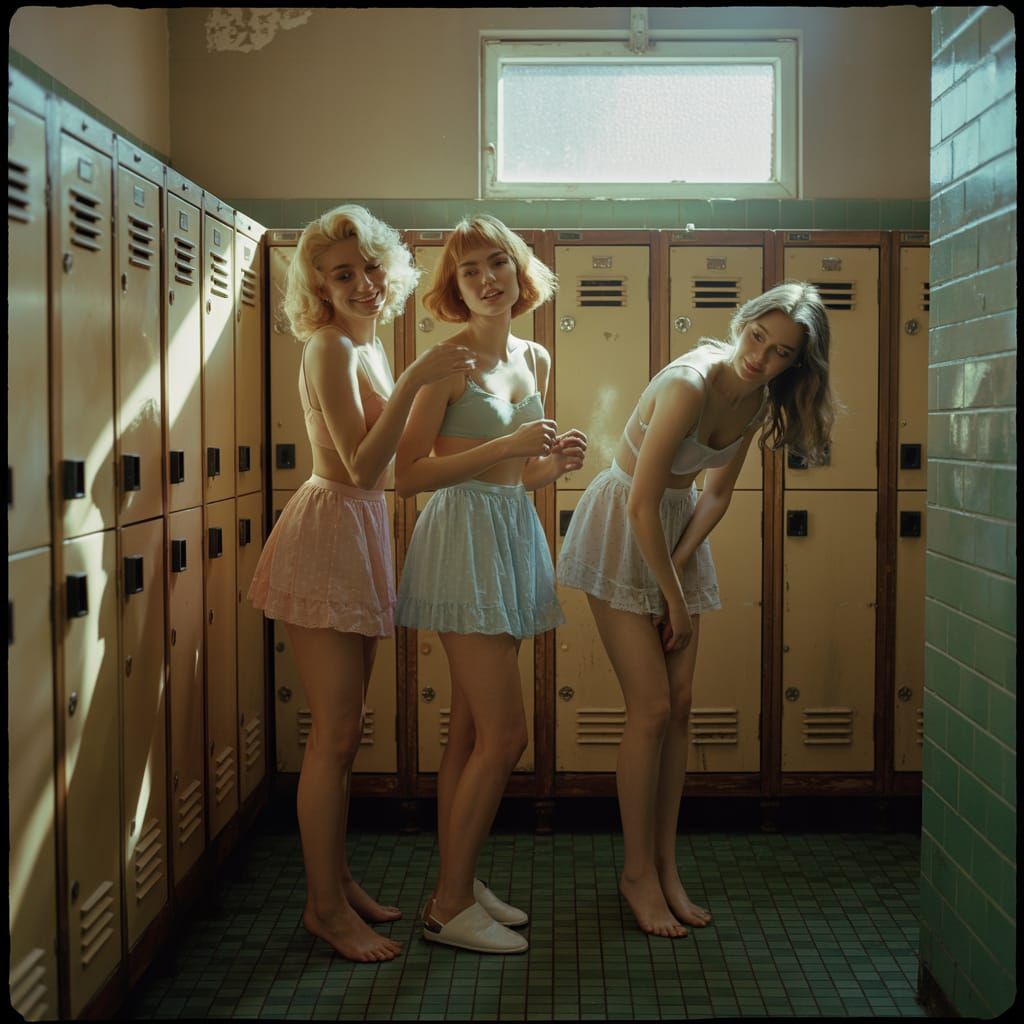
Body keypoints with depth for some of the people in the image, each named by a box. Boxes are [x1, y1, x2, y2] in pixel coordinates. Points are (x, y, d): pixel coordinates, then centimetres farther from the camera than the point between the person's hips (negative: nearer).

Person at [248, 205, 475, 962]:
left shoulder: (368, 345, 14)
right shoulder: (331, 348, -13)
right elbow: (362, 468, -22)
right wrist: (412, 383, -27)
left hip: (360, 536, 9)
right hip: (327, 535, -9)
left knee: (344, 728, 14)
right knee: (336, 732, -3)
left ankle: (337, 879, 26)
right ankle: (325, 905, 8)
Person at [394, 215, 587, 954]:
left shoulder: (535, 360, 13)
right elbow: (408, 475, -14)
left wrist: (556, 463, -1)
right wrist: (507, 448, -19)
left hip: (514, 537, 7)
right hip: (463, 539, -7)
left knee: (473, 733, 12)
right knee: (505, 734, -7)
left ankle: (458, 882, 22)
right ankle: (450, 906, 6)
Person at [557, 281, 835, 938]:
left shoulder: (758, 399, -4)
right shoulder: (690, 385, -28)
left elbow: (717, 494, 6)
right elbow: (641, 504, -27)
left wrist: (679, 569, -7)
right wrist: (674, 598, -16)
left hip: (680, 530, 7)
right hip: (621, 532, -7)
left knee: (680, 704, 5)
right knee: (651, 707, -8)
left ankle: (666, 866, 16)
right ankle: (638, 872, 7)